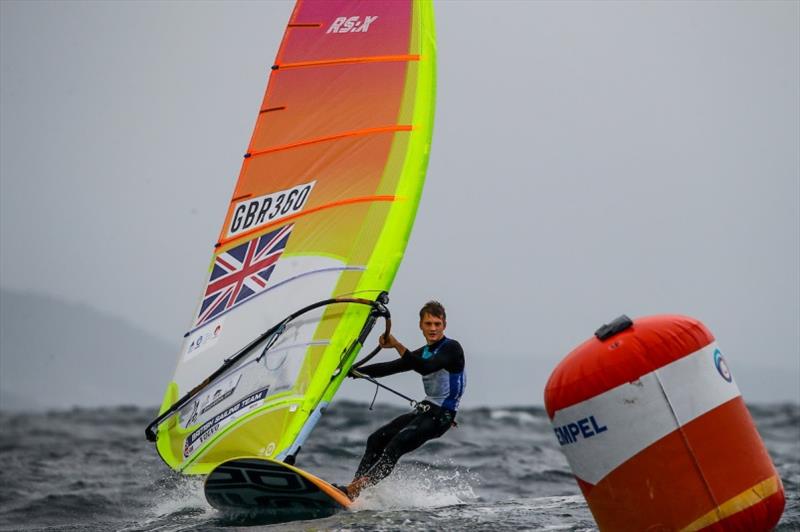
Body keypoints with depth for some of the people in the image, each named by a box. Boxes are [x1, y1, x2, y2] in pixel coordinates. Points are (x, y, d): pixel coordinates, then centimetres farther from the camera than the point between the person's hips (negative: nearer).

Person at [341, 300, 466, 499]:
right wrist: (353, 371, 13)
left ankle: (358, 488, -29)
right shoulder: (423, 352, 15)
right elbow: (391, 367, 17)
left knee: (397, 444, -24)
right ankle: (354, 487, -2)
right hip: (425, 409, 9)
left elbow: (426, 368, -29)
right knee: (377, 439, 0)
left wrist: (397, 346, -37)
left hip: (441, 415, -9)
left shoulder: (452, 348, -11)